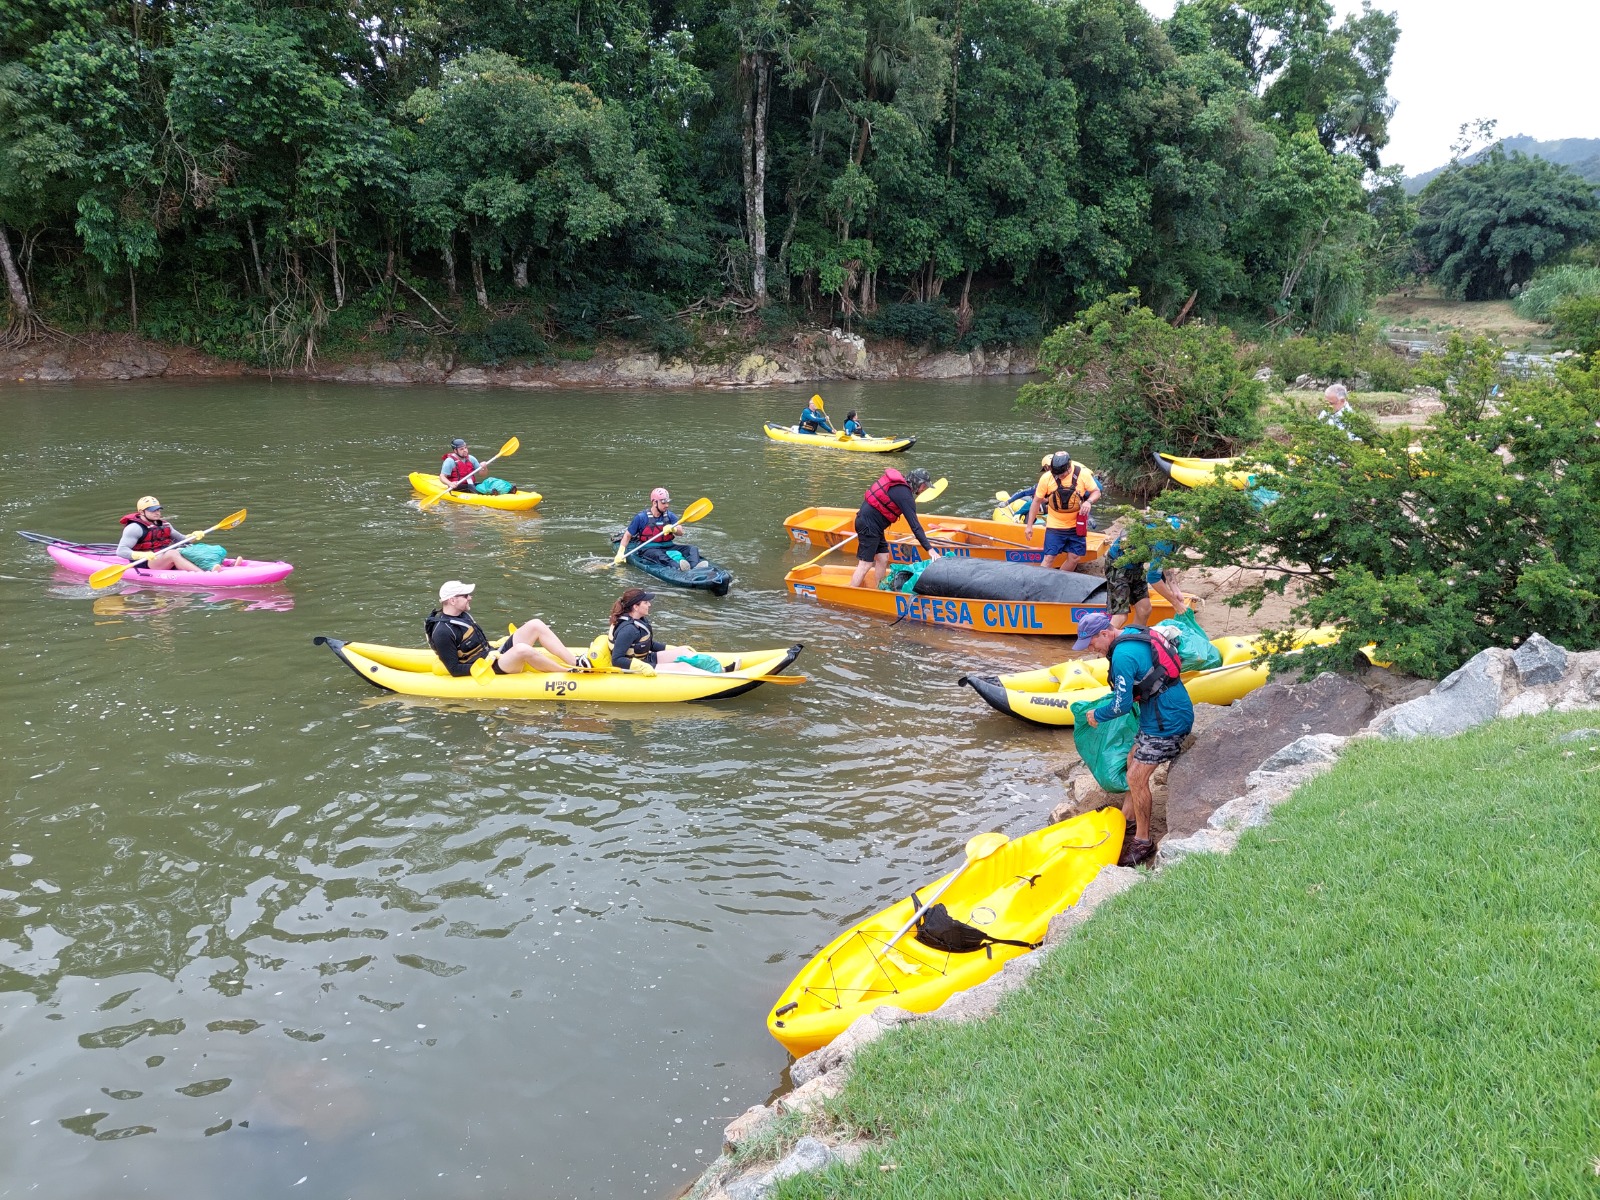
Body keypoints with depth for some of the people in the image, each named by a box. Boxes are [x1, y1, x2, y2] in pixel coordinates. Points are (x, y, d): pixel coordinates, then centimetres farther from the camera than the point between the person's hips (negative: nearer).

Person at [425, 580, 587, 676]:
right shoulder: (443, 632, -17)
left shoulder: (462, 615, 12)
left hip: (495, 653, 10)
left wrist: (500, 643, 18)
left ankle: (577, 662, -11)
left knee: (535, 625, -5)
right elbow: (455, 669, -17)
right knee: (522, 649, -37)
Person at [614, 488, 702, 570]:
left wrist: (672, 529, -30)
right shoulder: (641, 517, -2)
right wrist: (620, 553, -7)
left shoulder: (670, 516, 8)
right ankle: (678, 566, -67)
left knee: (692, 549, -16)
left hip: (668, 546, 5)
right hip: (649, 549, -5)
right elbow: (627, 535, 4)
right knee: (659, 555, -39)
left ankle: (694, 566, -49)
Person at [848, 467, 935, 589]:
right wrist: (929, 549, -20)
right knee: (865, 564, -9)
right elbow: (915, 525, -21)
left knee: (883, 559, 12)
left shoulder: (898, 482, 10)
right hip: (869, 525, -10)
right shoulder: (905, 495, -18)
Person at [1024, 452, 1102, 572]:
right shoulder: (1046, 478, -13)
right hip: (1055, 526, -2)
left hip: (1076, 525, 2)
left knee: (1074, 558, 7)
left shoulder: (1083, 474, -12)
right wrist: (1029, 525, -2)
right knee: (1049, 558, -7)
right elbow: (1037, 501, -4)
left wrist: (1089, 501, -25)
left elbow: (1096, 492, -1)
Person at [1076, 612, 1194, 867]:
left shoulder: (1123, 655, -23)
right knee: (1133, 761, 20)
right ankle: (1128, 818, 33)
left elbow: (1122, 706, -19)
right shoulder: (1133, 634, 6)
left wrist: (1097, 715, -3)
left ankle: (1143, 842, 5)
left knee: (1136, 777, -5)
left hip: (1167, 720, -10)